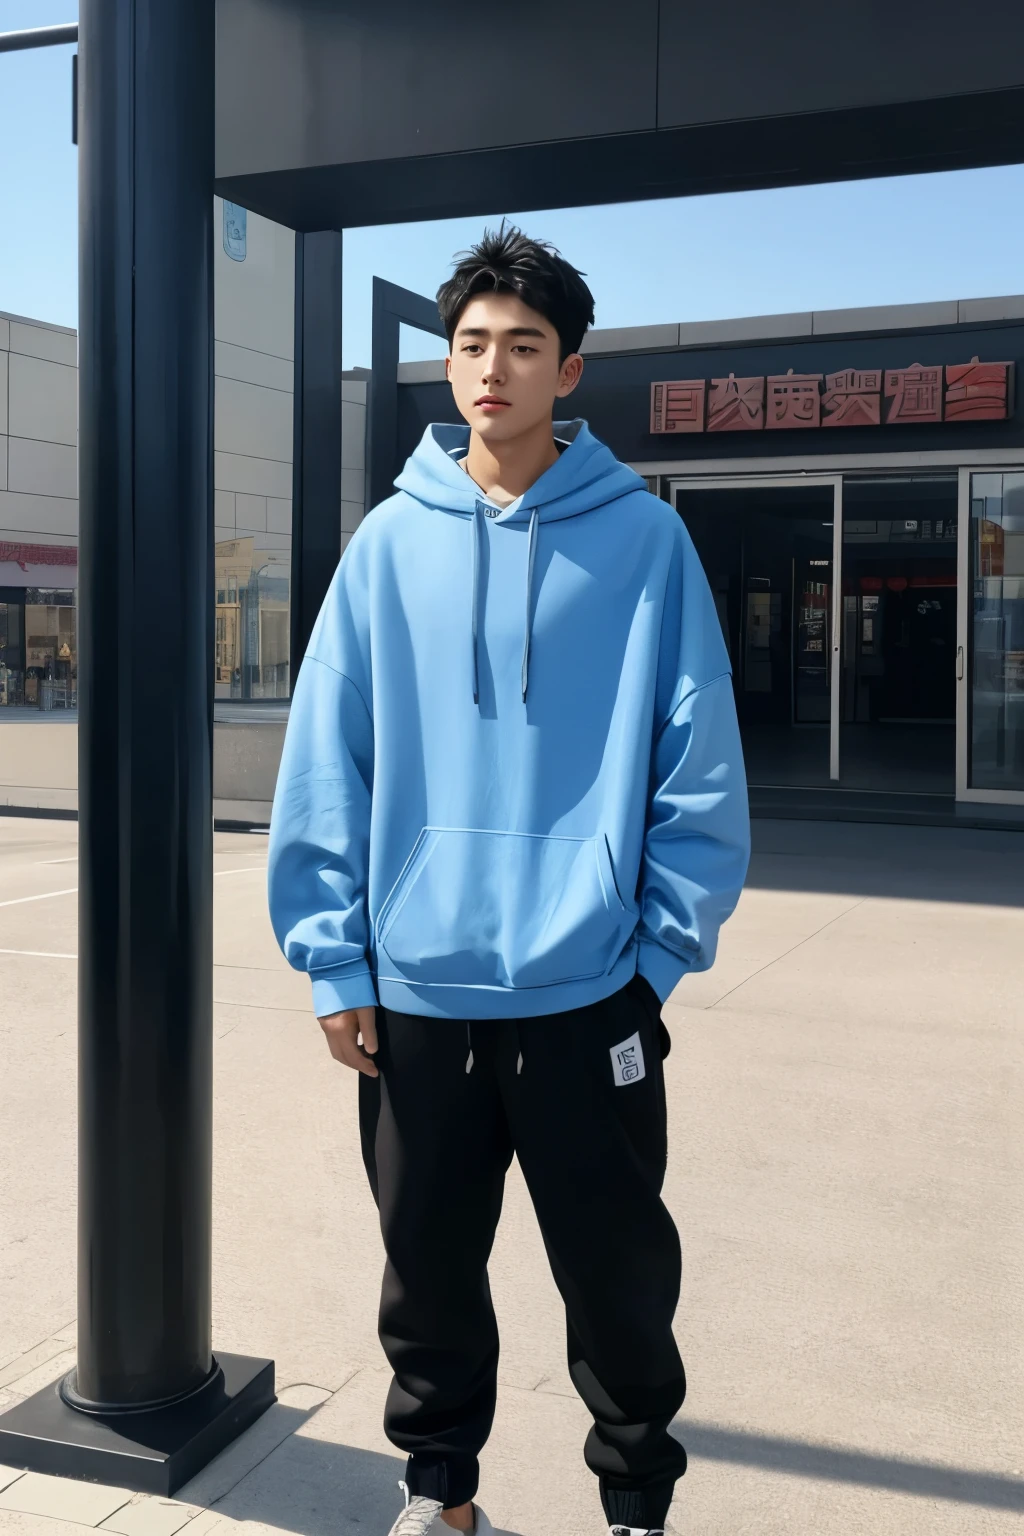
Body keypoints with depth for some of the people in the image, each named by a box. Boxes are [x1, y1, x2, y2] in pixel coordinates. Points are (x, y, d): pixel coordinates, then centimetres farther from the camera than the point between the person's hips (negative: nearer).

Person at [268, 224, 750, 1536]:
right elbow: (324, 762, 1)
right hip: (413, 994, 2)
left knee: (620, 1274, 12)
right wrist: (334, 957, -2)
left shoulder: (643, 538, -3)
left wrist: (663, 946, -5)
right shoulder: (390, 541, 2)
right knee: (428, 1266, 17)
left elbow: (700, 766, -3)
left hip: (587, 992, -2)